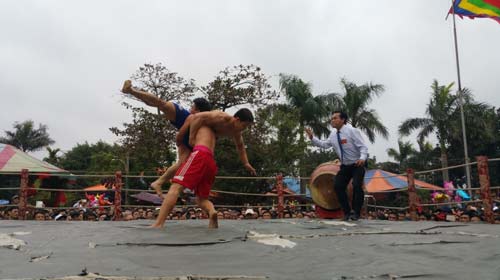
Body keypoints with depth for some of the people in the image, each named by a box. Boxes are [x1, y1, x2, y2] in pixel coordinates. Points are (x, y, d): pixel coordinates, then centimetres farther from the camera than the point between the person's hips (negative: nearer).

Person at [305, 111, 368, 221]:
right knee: (338, 186, -4)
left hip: (358, 164, -6)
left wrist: (363, 158, -38)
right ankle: (346, 212, 9)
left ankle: (356, 213, -6)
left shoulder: (352, 131, -17)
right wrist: (312, 138, 1)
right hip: (345, 166, 6)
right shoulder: (333, 134, 3)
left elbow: (363, 146, -19)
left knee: (357, 186, -20)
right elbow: (324, 144, 13)